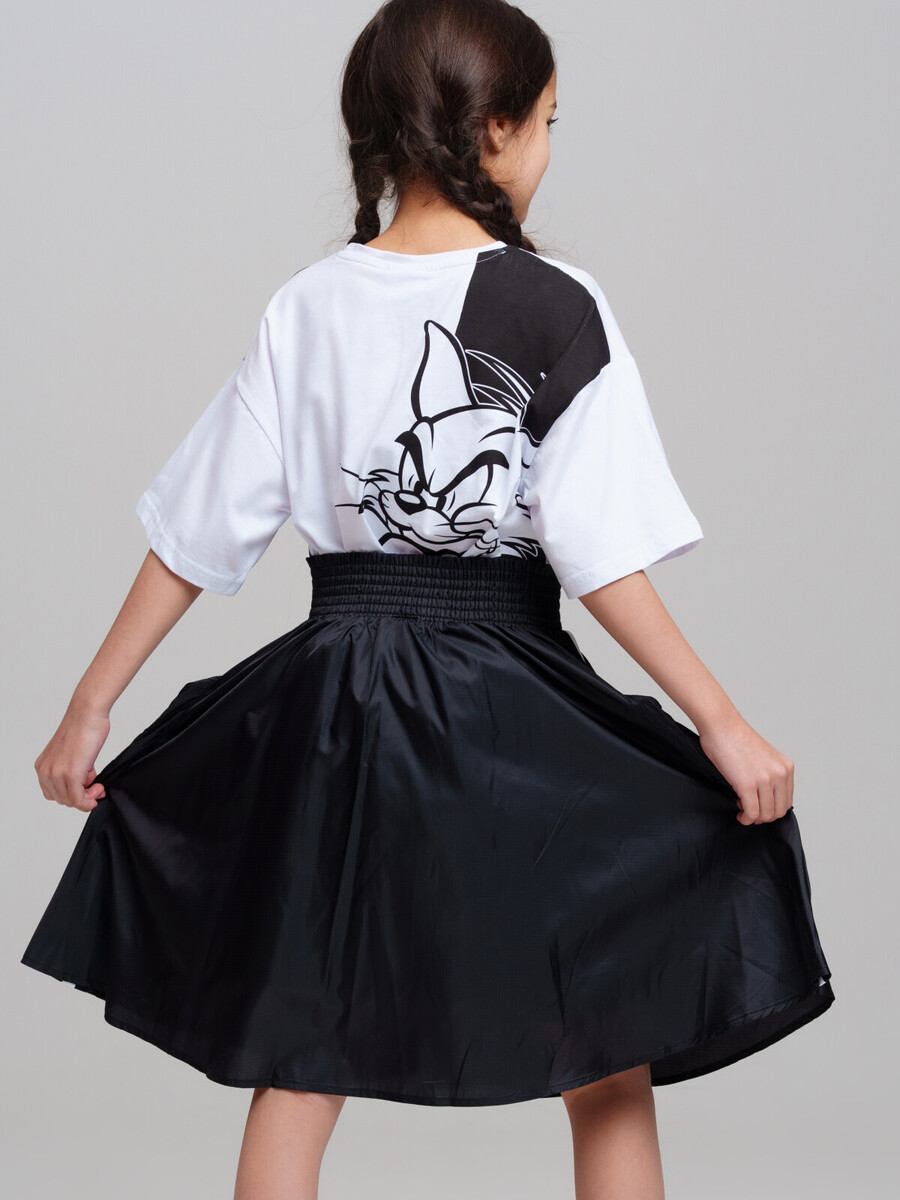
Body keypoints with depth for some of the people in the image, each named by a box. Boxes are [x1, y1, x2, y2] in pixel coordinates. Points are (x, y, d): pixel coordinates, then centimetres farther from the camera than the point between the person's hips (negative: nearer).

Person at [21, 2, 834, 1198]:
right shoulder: (556, 307, -9)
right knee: (610, 1075, 12)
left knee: (297, 1068, 13)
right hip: (508, 719, -3)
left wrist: (93, 706, 10)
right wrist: (719, 720, -10)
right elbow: (602, 561, -14)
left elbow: (197, 535, 3)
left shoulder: (308, 306, 2)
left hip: (328, 704, 4)